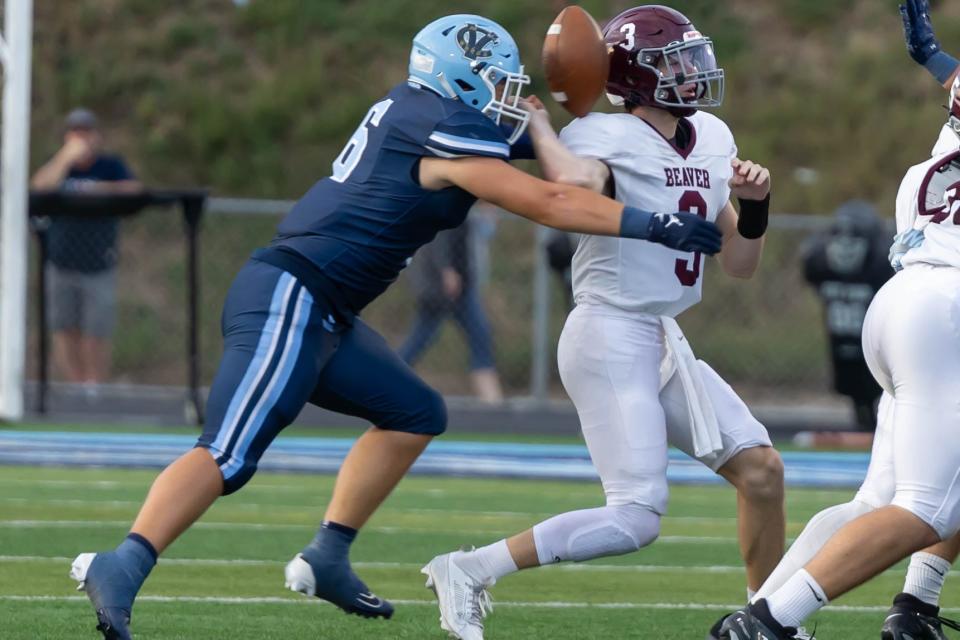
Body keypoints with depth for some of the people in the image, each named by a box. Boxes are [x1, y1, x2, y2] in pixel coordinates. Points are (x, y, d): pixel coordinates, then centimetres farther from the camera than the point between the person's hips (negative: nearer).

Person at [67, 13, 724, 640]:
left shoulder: (409, 107, 14)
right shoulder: (446, 133, -11)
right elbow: (547, 204, -11)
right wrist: (655, 225, -9)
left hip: (323, 316, 10)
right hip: (287, 300, -10)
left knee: (415, 415, 17)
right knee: (230, 455, -18)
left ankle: (327, 558, 17)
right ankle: (121, 568, -27)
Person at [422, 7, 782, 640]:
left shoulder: (713, 139, 9)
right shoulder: (605, 138, -14)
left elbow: (739, 263, 15)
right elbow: (576, 185, -42)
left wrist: (755, 203, -3)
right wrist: (536, 120, -25)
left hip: (665, 343, 9)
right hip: (610, 335, -8)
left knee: (761, 468, 6)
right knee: (636, 518, -16)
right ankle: (468, 571, -11)